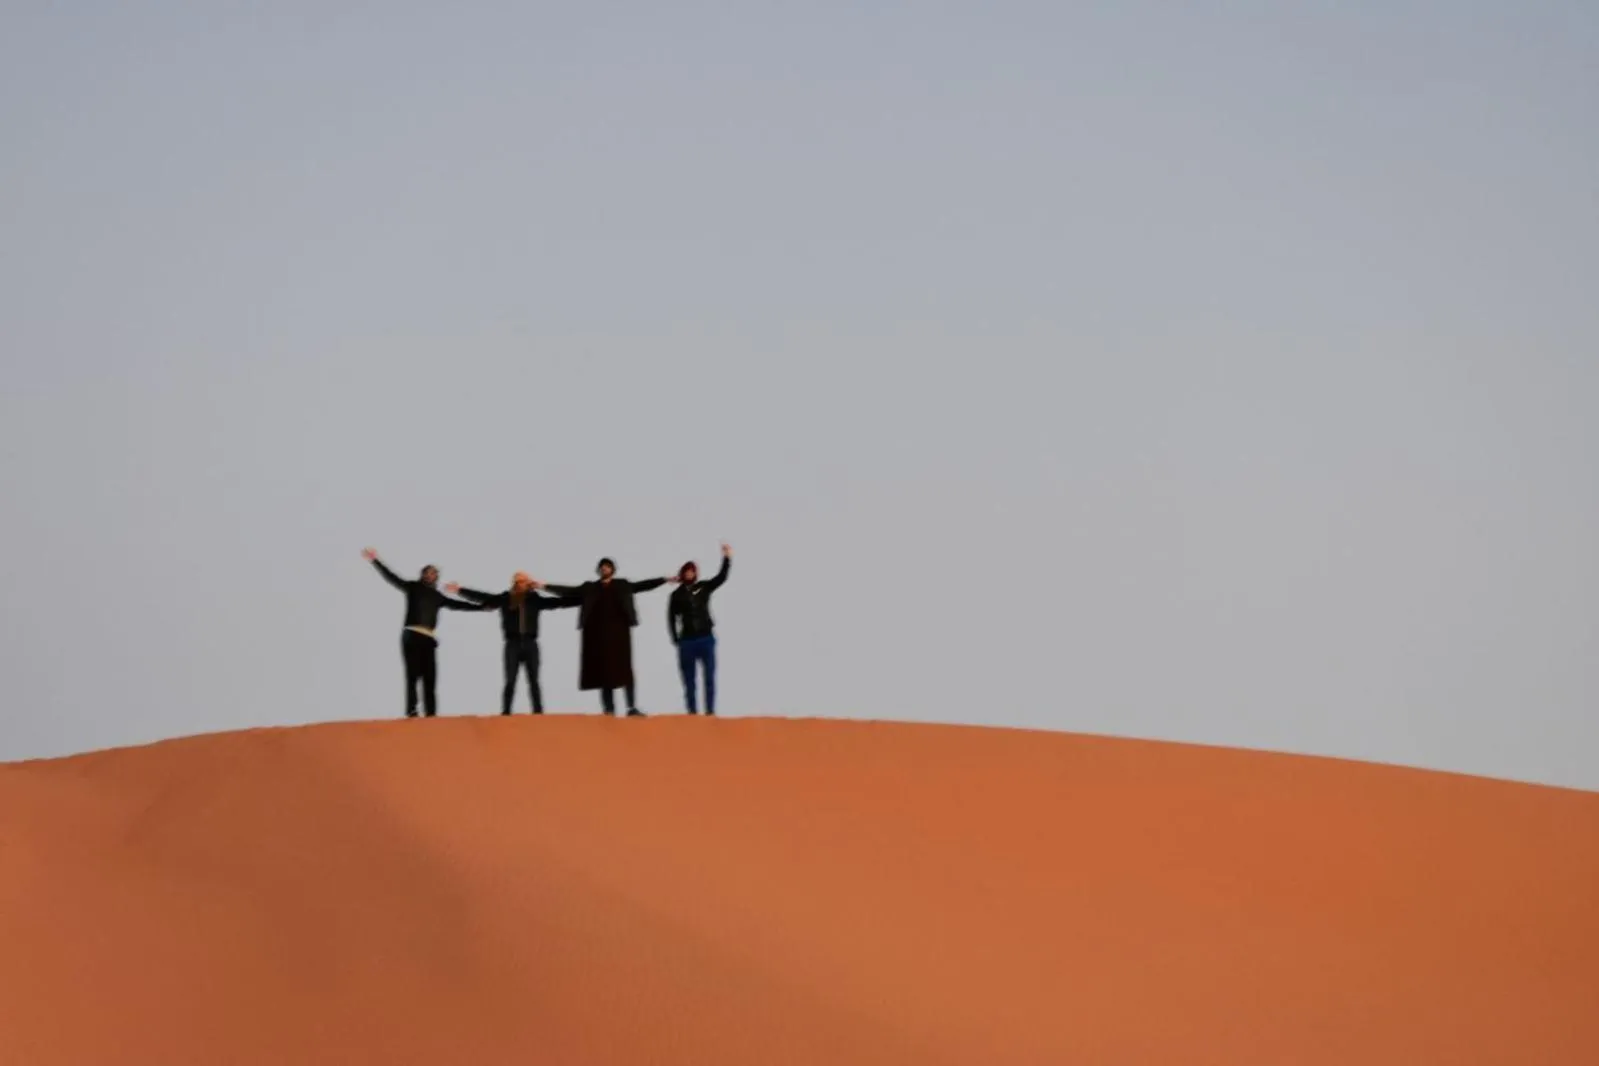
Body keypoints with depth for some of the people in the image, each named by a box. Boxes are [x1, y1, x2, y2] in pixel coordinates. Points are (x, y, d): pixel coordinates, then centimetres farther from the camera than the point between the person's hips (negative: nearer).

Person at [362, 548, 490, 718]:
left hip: (428, 638, 5)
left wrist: (482, 607, 34)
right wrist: (375, 561, -10)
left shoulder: (437, 596, 21)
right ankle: (411, 711, -18)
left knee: (430, 677, -1)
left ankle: (430, 713, -1)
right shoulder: (413, 587, 8)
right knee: (413, 674, -13)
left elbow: (457, 605, 30)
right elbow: (392, 577, 0)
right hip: (412, 636, -5)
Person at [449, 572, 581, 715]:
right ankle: (505, 713, -2)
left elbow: (560, 601, 6)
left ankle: (538, 712, 6)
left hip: (530, 644, 1)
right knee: (510, 681, -3)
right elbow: (481, 597, 3)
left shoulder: (535, 599, 6)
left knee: (534, 681, 3)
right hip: (513, 644, -1)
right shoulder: (505, 599, 3)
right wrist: (459, 590, -2)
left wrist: (583, 599, 1)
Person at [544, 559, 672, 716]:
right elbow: (569, 591, 9)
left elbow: (643, 585, 9)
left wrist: (665, 579, 0)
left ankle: (632, 708, -9)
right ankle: (608, 709, 6)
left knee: (624, 669, -6)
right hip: (598, 632, 1)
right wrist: (544, 586, 2)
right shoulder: (590, 587, 12)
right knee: (604, 671, 2)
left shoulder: (622, 585, 12)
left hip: (618, 630, -1)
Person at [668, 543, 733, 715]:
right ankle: (692, 712, 7)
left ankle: (710, 711, 2)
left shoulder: (704, 587, 5)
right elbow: (672, 619, 4)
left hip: (706, 638, 1)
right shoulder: (677, 595, 3)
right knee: (689, 680, 3)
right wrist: (676, 640, -2)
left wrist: (727, 558, -14)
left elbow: (721, 577, -3)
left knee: (709, 678, -1)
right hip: (687, 641, -1)